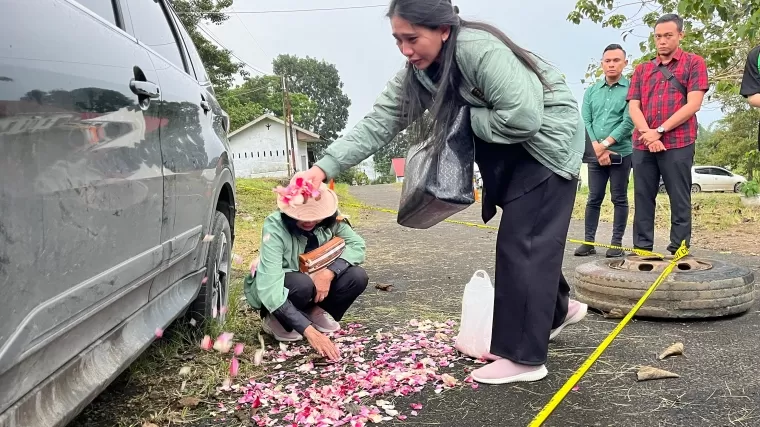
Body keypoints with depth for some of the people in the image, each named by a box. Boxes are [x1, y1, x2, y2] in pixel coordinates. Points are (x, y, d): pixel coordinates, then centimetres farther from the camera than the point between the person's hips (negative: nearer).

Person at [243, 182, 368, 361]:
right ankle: (275, 320, -7)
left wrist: (330, 272, -36)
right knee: (302, 284, -37)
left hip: (317, 279, 4)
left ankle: (314, 312, 1)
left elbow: (357, 245, -15)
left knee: (357, 277, -22)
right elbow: (270, 288, -40)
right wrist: (310, 331, -47)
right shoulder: (275, 227, -33)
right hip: (278, 287, -4)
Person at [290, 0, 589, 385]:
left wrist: (466, 117, -21)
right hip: (508, 152, 8)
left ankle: (524, 358, -2)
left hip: (546, 140, -8)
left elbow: (523, 118, -35)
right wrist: (323, 167, -21)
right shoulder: (416, 75, -5)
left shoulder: (479, 49, -31)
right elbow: (376, 124, -11)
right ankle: (558, 308, 40)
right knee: (522, 238, 16)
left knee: (521, 242, -10)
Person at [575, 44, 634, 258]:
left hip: (621, 154, -3)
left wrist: (606, 144, -15)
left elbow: (629, 122, -11)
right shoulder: (591, 91, 11)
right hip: (595, 154, 3)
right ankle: (589, 242, 9)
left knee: (619, 199, 3)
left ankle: (617, 243, 9)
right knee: (594, 199, 5)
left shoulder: (630, 89, -1)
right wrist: (597, 147, -9)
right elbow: (585, 121, 3)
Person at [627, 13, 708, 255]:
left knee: (679, 200, -1)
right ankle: (642, 250, 9)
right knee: (643, 199, 4)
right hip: (642, 145, 4)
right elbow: (633, 107, 8)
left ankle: (678, 252, 3)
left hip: (678, 144, -4)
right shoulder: (642, 69, 18)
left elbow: (693, 104, -4)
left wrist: (660, 131, -11)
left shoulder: (694, 63, 7)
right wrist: (647, 134, -9)